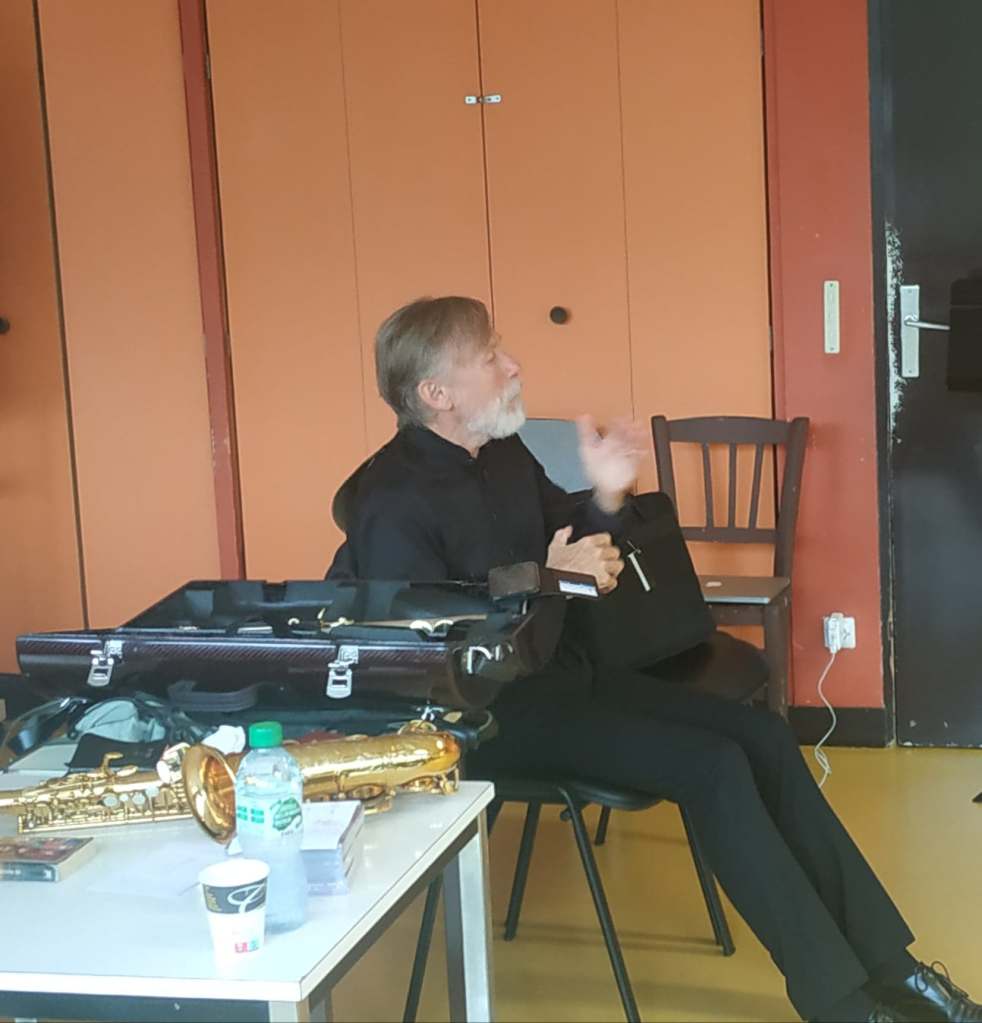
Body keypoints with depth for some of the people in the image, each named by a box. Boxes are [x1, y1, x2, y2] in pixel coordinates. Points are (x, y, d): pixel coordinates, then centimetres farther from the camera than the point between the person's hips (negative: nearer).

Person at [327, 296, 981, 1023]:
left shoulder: (506, 457, 9)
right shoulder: (395, 503, -17)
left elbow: (574, 555, 19)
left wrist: (605, 499, -3)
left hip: (561, 672, 9)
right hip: (488, 713, -9)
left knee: (763, 736, -5)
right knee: (714, 766, -22)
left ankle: (884, 964, -1)